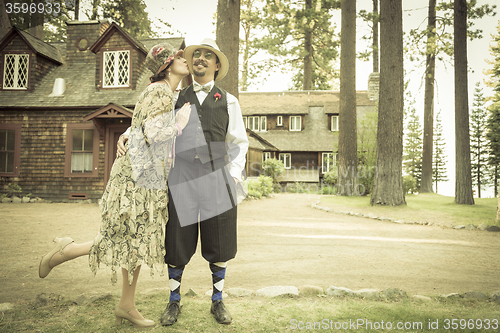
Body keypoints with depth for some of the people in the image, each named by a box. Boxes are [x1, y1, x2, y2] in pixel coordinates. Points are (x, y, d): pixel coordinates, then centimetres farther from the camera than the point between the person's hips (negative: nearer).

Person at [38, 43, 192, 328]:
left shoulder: (168, 95, 16)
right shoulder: (159, 92, -13)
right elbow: (153, 135, -23)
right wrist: (179, 125, -10)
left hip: (151, 179, 10)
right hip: (137, 178, -10)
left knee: (138, 241, 11)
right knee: (125, 241, -3)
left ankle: (127, 306, 21)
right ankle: (64, 251, 18)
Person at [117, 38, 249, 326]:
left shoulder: (228, 101, 11)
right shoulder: (176, 99, 14)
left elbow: (239, 144, 13)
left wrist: (234, 176, 1)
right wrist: (127, 135, 3)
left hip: (217, 177, 0)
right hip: (182, 178, 1)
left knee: (219, 245, 5)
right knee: (177, 243, 4)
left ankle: (218, 301, 24)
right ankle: (174, 301, 24)